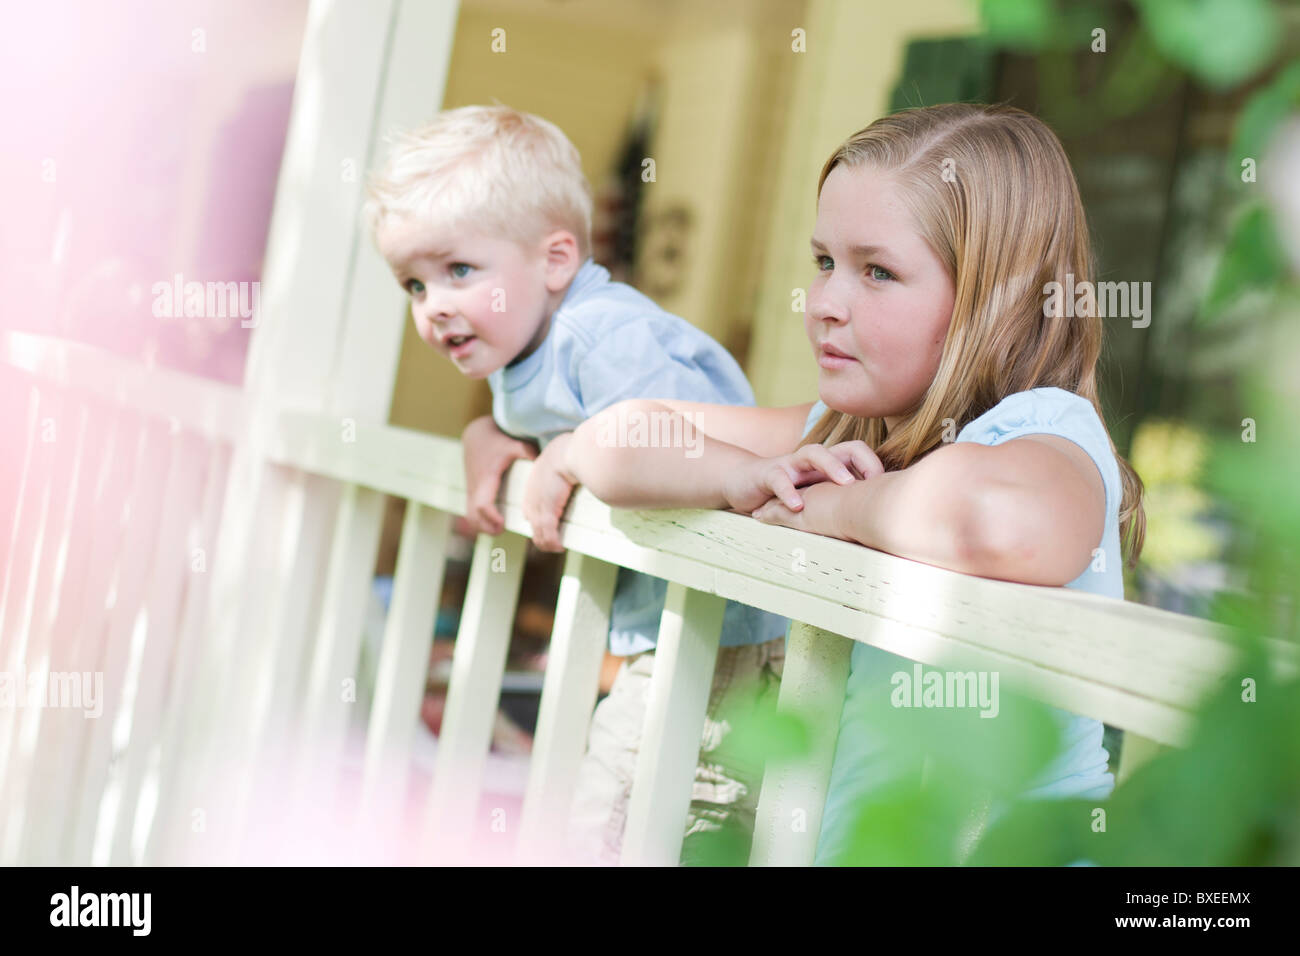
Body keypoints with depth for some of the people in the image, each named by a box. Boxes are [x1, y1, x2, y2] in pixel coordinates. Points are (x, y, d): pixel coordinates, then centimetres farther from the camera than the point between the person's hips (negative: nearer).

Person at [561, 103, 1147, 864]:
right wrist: (749, 479, -10)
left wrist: (833, 506, -20)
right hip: (833, 837, 6)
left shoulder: (1045, 430, -15)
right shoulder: (840, 430, 5)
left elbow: (993, 519, -40)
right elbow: (611, 444, 8)